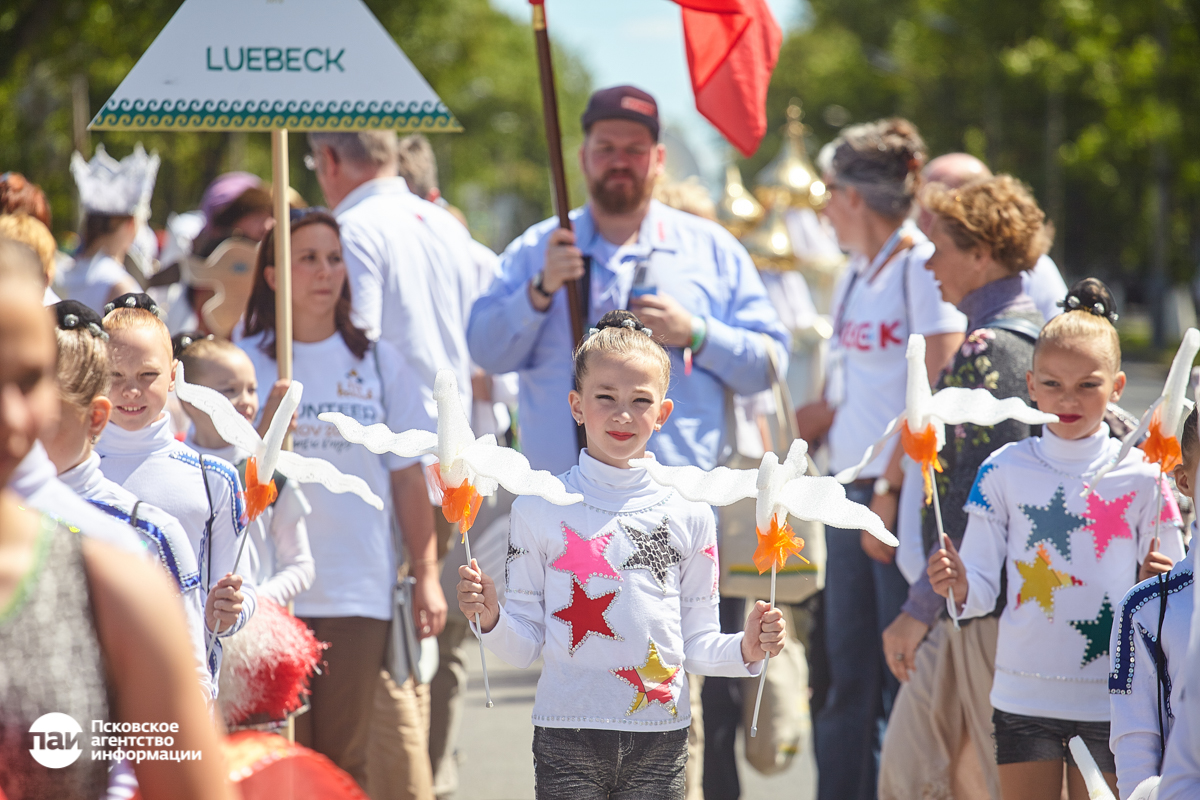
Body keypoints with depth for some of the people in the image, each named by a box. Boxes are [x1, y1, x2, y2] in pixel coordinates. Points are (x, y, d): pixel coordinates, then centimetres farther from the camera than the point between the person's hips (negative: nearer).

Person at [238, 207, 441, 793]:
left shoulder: (380, 364, 9)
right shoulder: (246, 364, 4)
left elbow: (408, 479, 10)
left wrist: (426, 574, 6)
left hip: (360, 591, 1)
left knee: (348, 757, 0)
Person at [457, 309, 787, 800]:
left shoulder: (689, 515, 5)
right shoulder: (538, 510, 1)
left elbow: (697, 643, 8)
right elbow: (525, 645, 2)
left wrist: (746, 649, -10)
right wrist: (490, 619, -17)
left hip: (660, 739, 1)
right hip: (566, 736, -1)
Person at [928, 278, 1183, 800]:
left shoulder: (1141, 477, -1)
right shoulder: (1005, 471, 1)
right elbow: (983, 588, 2)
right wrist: (958, 584, -19)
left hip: (1109, 698, -1)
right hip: (1023, 694, 1)